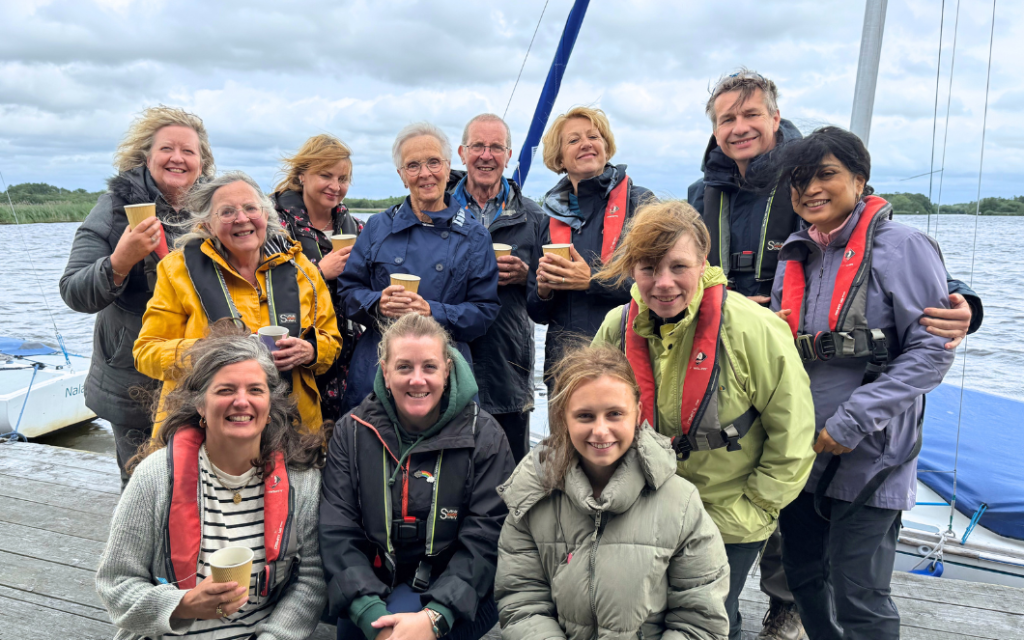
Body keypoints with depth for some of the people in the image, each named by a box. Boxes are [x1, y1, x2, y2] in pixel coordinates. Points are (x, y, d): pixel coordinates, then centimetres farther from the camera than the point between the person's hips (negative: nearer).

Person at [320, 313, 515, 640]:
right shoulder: (352, 432, 0)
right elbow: (337, 535, -7)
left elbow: (483, 542, -11)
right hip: (375, 586, 2)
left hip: (456, 596, -1)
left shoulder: (484, 437, -5)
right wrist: (371, 613, -22)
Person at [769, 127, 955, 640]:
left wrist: (852, 423, -19)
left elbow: (932, 352, -15)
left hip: (869, 457, -6)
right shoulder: (795, 255, 9)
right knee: (803, 578, 18)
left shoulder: (901, 246, -11)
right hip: (799, 452, 7)